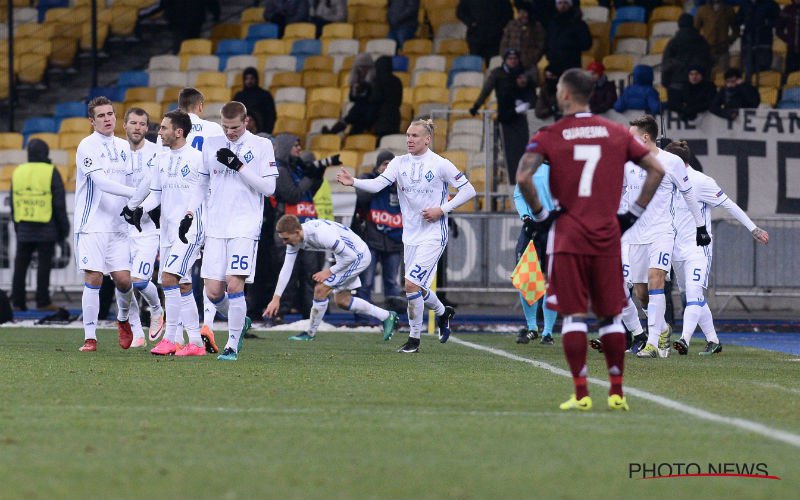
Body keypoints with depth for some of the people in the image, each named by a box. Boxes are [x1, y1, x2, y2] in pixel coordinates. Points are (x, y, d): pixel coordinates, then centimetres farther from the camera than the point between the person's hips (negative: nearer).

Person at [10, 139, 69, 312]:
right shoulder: (51, 173, -6)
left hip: (24, 228, 4)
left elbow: (13, 204, 14)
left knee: (21, 265, 6)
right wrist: (63, 228, 2)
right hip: (46, 229, -4)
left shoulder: (18, 172, 9)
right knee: (44, 264, -1)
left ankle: (18, 301, 5)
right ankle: (43, 302, -3)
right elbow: (59, 203, -6)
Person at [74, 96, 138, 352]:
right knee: (93, 280, -7)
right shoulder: (88, 146, -7)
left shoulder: (124, 146, 12)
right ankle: (90, 337, 0)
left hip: (118, 225, 5)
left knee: (123, 279, -1)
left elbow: (131, 181, 22)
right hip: (92, 224, -4)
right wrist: (136, 194, -25)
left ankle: (123, 319, 27)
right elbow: (101, 181, -19)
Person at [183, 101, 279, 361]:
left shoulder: (261, 146, -1)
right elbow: (201, 184, 20)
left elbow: (269, 188, -6)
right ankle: (239, 322, 27)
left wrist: (239, 166, -14)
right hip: (215, 228, 4)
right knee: (213, 291, -2)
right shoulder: (211, 145, 11)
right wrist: (189, 215, 10)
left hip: (245, 226, -4)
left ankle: (232, 345, -5)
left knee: (234, 284, -16)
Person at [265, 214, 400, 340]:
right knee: (342, 301, 16)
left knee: (321, 289, -16)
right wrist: (276, 298, -8)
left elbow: (350, 256, -29)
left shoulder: (321, 234, -38)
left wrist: (329, 272, -20)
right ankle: (387, 317, 28)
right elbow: (286, 268, -6)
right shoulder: (294, 238, -12)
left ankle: (310, 334, -1)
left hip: (358, 254, -9)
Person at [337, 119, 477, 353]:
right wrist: (353, 182, -28)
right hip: (410, 235, 6)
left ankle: (414, 338, -4)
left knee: (412, 284, -17)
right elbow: (378, 184, -10)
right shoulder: (400, 163, 4)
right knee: (418, 289, 13)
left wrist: (442, 209, -13)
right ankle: (443, 312, 44)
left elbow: (468, 190, -4)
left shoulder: (440, 164, -8)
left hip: (433, 235, -6)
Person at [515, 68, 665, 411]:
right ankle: (617, 393, 11)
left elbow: (523, 177, -15)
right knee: (610, 316, 10)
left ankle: (581, 394, -2)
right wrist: (633, 214, 10)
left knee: (574, 315, 1)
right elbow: (657, 170, 6)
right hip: (608, 235, 2)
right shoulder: (616, 133, 7)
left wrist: (539, 214, -2)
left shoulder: (549, 136, -2)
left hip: (568, 237, -2)